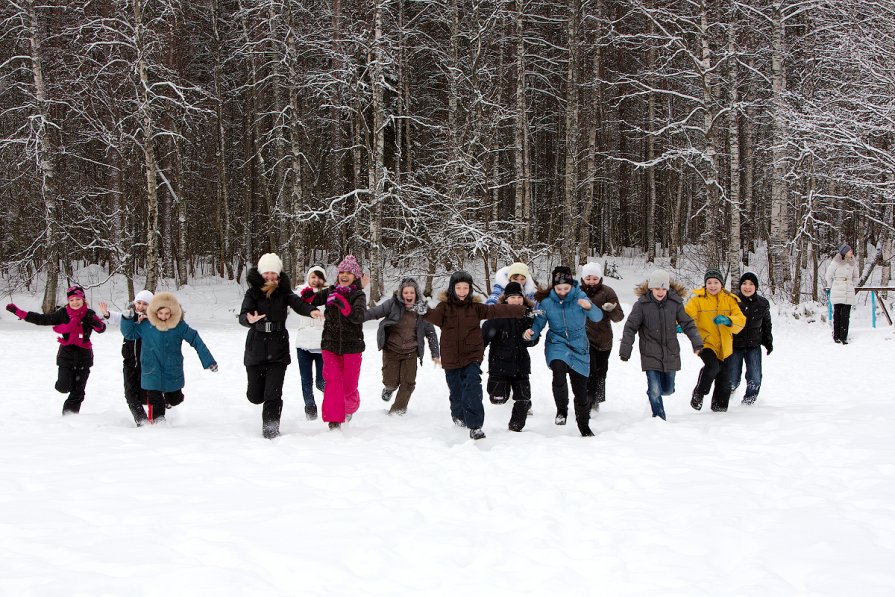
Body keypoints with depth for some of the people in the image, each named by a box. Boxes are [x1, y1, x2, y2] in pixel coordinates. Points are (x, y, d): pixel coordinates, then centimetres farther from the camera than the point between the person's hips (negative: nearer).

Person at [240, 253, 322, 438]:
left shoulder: (284, 292, 0)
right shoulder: (253, 293, -1)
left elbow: (298, 303, -20)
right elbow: (243, 315, -16)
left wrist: (311, 311, -42)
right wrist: (249, 319, -41)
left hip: (278, 350, -1)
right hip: (255, 350, 1)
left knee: (273, 395, -10)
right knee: (255, 396, 9)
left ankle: (270, 430, 6)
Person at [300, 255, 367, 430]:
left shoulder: (358, 295, -6)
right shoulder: (330, 292, 4)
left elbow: (358, 317, -23)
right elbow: (311, 301, 7)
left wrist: (341, 301, -34)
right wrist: (308, 296, -17)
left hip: (352, 348, -2)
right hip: (330, 346, 2)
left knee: (349, 386, 7)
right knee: (333, 381, -13)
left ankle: (350, 408, 38)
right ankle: (334, 421, -11)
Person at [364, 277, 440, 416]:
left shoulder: (422, 310, -2)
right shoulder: (392, 304, -10)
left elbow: (431, 333, 5)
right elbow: (375, 312, -14)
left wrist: (435, 354, 5)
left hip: (411, 352, 2)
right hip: (391, 350, -2)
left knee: (408, 383, 0)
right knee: (391, 382, -2)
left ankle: (398, 410, 19)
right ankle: (389, 388, 36)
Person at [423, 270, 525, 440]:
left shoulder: (475, 307, 2)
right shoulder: (445, 307, -4)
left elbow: (496, 311, -4)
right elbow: (435, 316, -24)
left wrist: (522, 310, -13)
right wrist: (425, 312, -48)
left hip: (472, 356, 0)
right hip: (451, 358, 0)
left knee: (473, 389, -16)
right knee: (456, 391, 14)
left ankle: (475, 426, -13)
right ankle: (458, 415, 43)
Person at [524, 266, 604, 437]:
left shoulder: (579, 296, -8)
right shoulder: (546, 302, -7)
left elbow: (598, 317, -15)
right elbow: (538, 323, -3)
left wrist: (589, 307, -36)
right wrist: (531, 332, -25)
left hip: (579, 347, 1)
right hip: (557, 344, -1)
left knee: (581, 391, 7)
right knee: (559, 370, -34)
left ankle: (584, 427, 28)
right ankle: (561, 410, -12)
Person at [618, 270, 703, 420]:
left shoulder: (675, 302, -3)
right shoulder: (642, 304, -9)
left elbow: (687, 323, 2)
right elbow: (630, 327, -5)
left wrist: (696, 342, -9)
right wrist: (625, 350, -8)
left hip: (671, 354, 3)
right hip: (650, 355, -3)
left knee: (668, 389, 14)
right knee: (655, 391, -8)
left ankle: (654, 394, 48)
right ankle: (660, 419, 11)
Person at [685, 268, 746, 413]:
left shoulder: (730, 300, 3)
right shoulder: (698, 299, -4)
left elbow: (741, 320, -8)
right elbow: (687, 315, -16)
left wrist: (728, 320, -30)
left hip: (725, 346, 4)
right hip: (705, 342, -4)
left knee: (724, 379, 13)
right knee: (712, 366, -31)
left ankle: (720, 406, 33)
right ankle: (698, 394, -10)